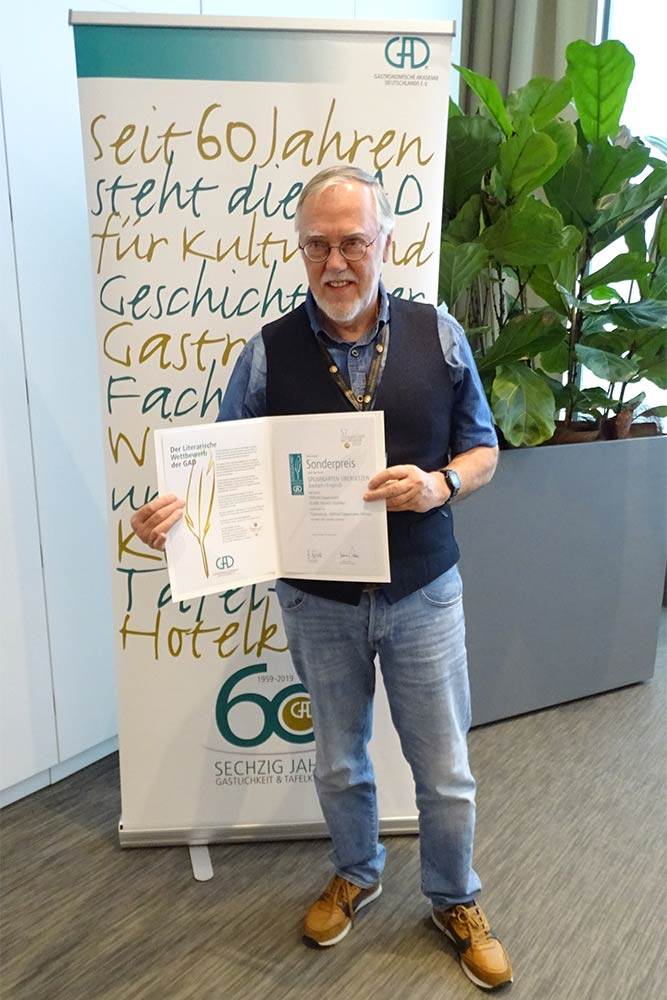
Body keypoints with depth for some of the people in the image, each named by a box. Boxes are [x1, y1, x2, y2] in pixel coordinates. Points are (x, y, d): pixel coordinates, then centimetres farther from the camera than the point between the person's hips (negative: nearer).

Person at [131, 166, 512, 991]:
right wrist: (174, 508, -25)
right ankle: (356, 874, 51)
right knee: (338, 762, 21)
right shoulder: (268, 351, -7)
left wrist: (440, 484, -19)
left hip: (421, 593, 0)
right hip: (317, 601, 0)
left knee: (444, 769, 15)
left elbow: (483, 451, 2)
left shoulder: (438, 335, -4)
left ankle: (455, 901, 43)